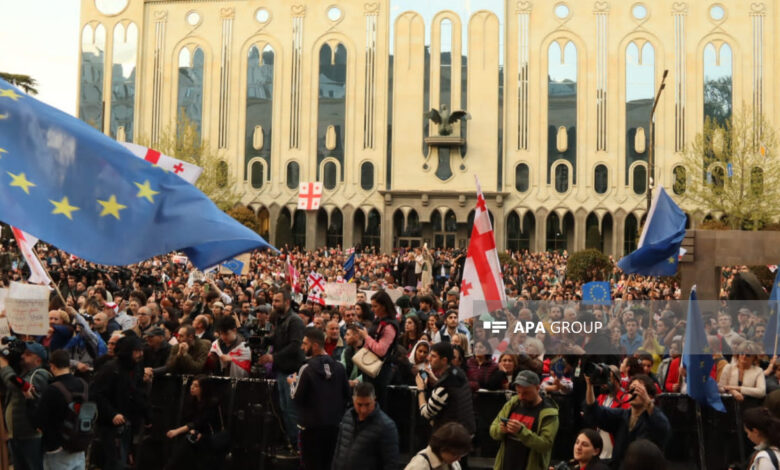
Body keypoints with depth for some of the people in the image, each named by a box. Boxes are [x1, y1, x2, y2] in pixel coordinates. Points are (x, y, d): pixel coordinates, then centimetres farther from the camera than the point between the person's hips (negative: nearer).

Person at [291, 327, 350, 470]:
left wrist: (293, 383, 6)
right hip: (335, 425, 5)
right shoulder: (339, 367, -1)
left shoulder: (307, 369, -16)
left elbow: (297, 398, -12)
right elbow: (346, 395, 8)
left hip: (312, 426, -5)